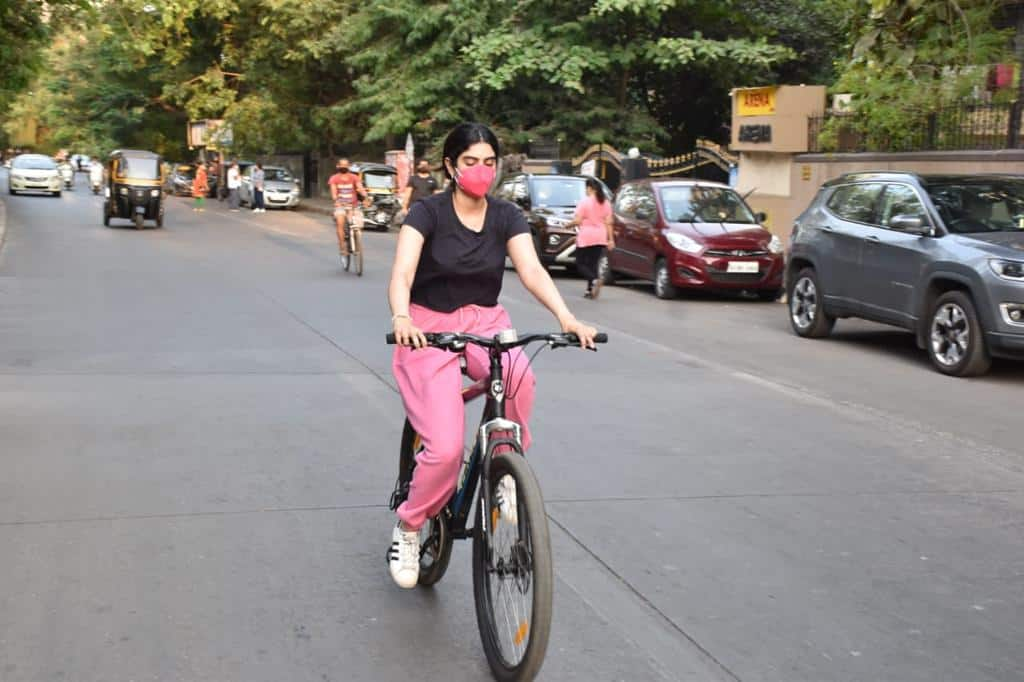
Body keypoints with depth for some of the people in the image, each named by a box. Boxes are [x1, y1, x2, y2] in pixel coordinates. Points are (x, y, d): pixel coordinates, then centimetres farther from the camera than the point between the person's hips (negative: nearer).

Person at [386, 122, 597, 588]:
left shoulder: (506, 216, -3)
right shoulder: (428, 212, -12)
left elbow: (532, 271, -16)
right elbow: (402, 273, -26)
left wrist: (566, 317, -35)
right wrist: (401, 317, -48)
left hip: (484, 322, 3)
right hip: (429, 328, -3)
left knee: (519, 376, -34)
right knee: (445, 447, -18)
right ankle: (407, 528, 9)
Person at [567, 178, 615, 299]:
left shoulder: (585, 201, -10)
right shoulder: (606, 202, 6)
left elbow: (577, 221, -12)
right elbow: (608, 222, 5)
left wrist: (569, 225, 7)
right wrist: (611, 239, 8)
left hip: (586, 238, -5)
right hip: (600, 238, 5)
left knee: (581, 264, 4)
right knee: (593, 264, 12)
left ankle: (594, 280, -22)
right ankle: (590, 290, 7)